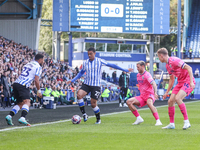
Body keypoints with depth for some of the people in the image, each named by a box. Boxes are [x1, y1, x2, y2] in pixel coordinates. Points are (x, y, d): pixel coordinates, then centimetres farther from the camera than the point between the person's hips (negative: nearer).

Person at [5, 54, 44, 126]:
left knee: (20, 103, 17)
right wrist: (39, 91, 2)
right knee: (27, 102, -15)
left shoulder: (28, 64, 26)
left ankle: (9, 116, 5)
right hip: (23, 85, -8)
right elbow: (36, 80, -8)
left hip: (16, 83, 8)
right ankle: (22, 118, -35)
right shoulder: (38, 67, 2)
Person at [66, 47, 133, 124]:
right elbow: (81, 72, 21)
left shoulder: (100, 61, -4)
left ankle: (98, 119, 19)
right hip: (86, 84, 3)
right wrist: (72, 80, 14)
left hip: (96, 85, -3)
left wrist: (125, 70, 4)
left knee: (93, 104, -5)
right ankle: (84, 114, -14)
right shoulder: (85, 63, 5)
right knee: (79, 95, -24)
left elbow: (111, 65, 2)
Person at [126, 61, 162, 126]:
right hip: (142, 96, 8)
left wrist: (155, 92, -41)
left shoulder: (147, 75, -12)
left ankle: (158, 121, -46)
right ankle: (139, 118, -3)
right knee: (129, 102, -5)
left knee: (149, 103, -40)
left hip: (149, 94, -8)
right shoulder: (138, 75, 14)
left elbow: (153, 84, -26)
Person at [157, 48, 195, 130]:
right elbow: (172, 79, 24)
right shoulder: (167, 65, 13)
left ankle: (186, 122, -21)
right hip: (180, 83, 9)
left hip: (188, 82, -9)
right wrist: (167, 92, 23)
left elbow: (189, 68, -22)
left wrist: (191, 82, -29)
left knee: (177, 98, -27)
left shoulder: (174, 61, -18)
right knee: (170, 101, 0)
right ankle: (172, 124, 10)